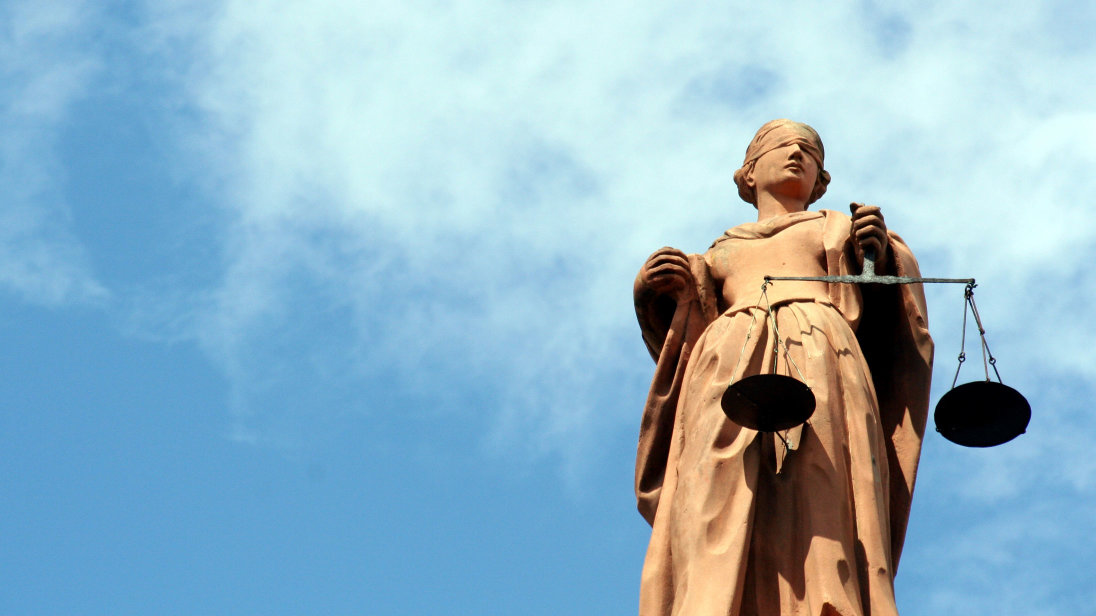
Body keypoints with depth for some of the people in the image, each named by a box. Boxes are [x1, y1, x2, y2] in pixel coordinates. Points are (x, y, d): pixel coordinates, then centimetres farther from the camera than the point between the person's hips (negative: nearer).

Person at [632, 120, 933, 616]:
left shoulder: (837, 230, 33)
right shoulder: (720, 253, 36)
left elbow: (880, 318, 17)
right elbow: (678, 341, 24)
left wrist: (879, 256, -1)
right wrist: (652, 293, 6)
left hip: (819, 365, -1)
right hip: (729, 372, 1)